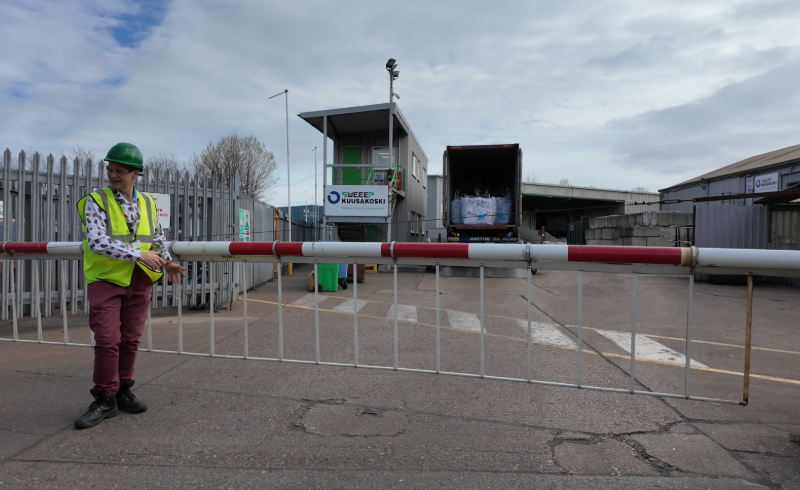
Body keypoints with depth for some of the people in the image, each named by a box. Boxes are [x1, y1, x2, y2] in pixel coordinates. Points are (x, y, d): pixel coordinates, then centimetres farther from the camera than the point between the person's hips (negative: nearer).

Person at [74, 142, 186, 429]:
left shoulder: (148, 203, 9)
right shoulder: (96, 201, -5)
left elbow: (157, 237, 23)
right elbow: (96, 241, -18)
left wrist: (167, 262, 12)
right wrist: (138, 255, -22)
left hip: (139, 281, 4)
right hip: (106, 279, -4)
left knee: (130, 340, 9)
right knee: (107, 341, -4)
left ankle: (123, 391, 24)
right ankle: (105, 400, 10)